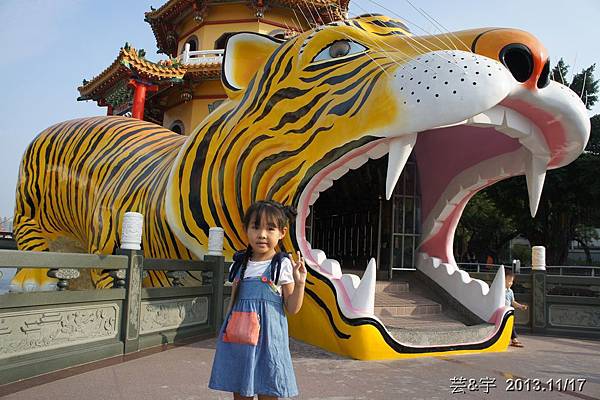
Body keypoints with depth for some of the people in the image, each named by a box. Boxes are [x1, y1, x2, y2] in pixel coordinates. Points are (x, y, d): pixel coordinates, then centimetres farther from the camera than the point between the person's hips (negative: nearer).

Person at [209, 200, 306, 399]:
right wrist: (225, 331, 12)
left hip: (268, 337, -4)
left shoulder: (282, 265, -5)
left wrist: (299, 283, -17)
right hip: (239, 338, 4)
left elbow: (292, 309, -3)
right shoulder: (240, 264, 7)